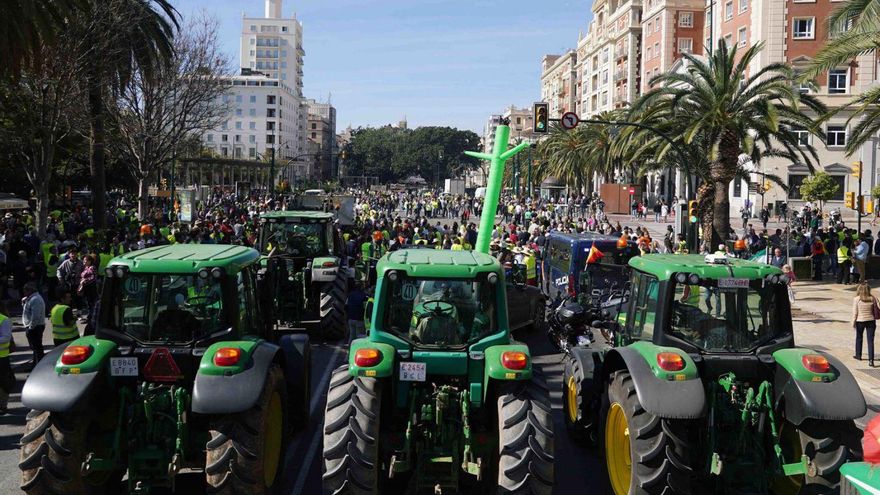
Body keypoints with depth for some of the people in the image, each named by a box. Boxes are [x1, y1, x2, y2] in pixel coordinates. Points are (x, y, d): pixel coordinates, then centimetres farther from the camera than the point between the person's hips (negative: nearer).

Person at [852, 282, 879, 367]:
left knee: (859, 338, 20)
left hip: (860, 321, -1)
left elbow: (855, 312, -9)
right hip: (871, 321, 1)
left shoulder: (856, 299, -12)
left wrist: (853, 322, 0)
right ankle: (871, 360, -6)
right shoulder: (872, 298, -6)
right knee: (870, 341, 2)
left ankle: (858, 355, 34)